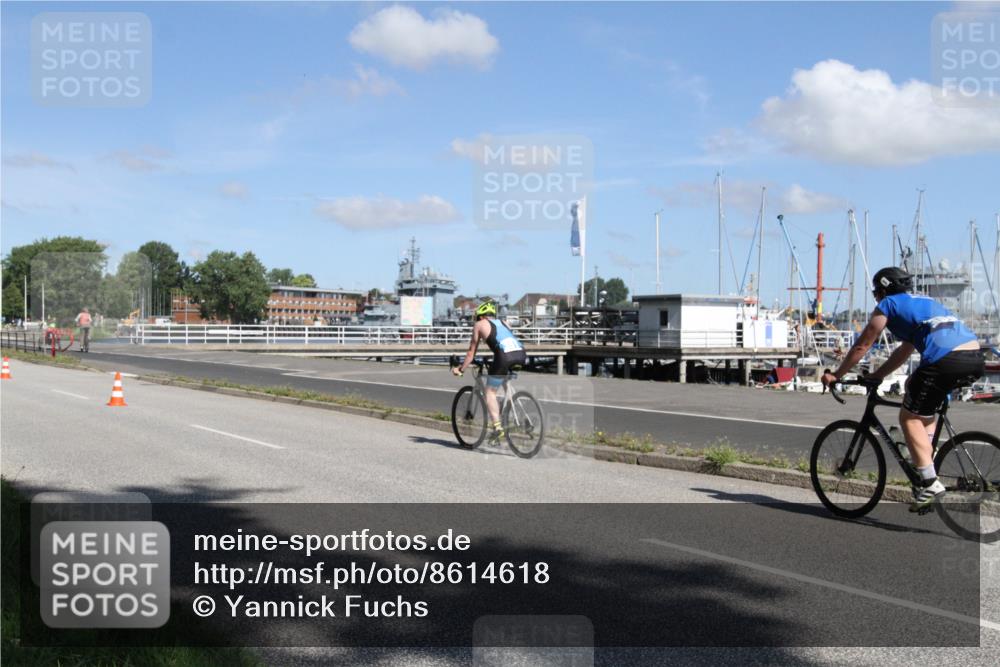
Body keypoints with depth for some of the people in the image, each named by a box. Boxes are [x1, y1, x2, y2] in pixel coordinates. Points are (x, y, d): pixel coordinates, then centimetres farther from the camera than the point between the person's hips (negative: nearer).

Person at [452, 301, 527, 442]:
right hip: (521, 355, 6)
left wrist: (461, 369, 30)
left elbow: (472, 351, 20)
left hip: (505, 357, -6)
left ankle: (497, 426, -4)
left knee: (490, 393, 9)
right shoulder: (502, 323, 34)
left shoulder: (479, 324, 19)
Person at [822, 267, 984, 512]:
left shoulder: (888, 305, 11)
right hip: (976, 358, 8)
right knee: (919, 398, 32)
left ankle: (930, 483, -3)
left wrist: (835, 376, 23)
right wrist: (877, 375, 43)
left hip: (946, 361, -8)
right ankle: (926, 457, 24)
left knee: (909, 417, 5)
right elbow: (905, 351, 39)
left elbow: (861, 347, 14)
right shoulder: (922, 302, 33)